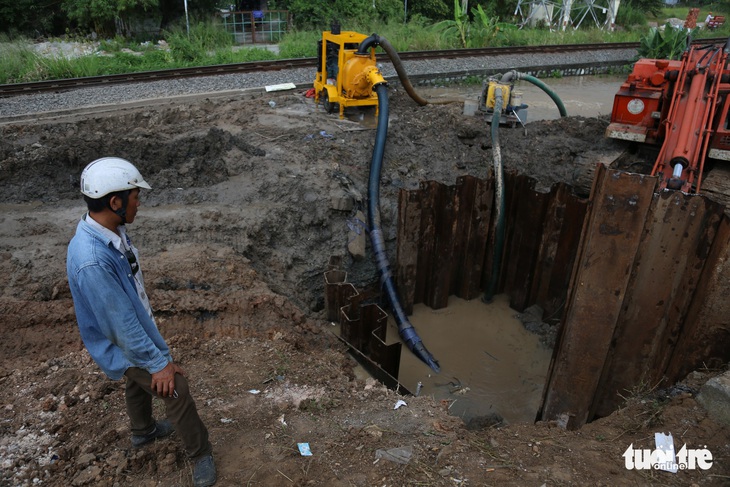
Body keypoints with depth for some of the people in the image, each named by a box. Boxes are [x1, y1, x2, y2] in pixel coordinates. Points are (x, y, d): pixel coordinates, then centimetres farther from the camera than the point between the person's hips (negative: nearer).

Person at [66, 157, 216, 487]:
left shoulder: (111, 230, -10)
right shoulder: (92, 260, -40)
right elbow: (122, 324, -31)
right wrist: (158, 363, -20)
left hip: (135, 330, 9)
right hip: (125, 345, -9)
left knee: (139, 383, 30)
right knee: (176, 392, 2)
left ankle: (143, 432, 56)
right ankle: (200, 454, 24)